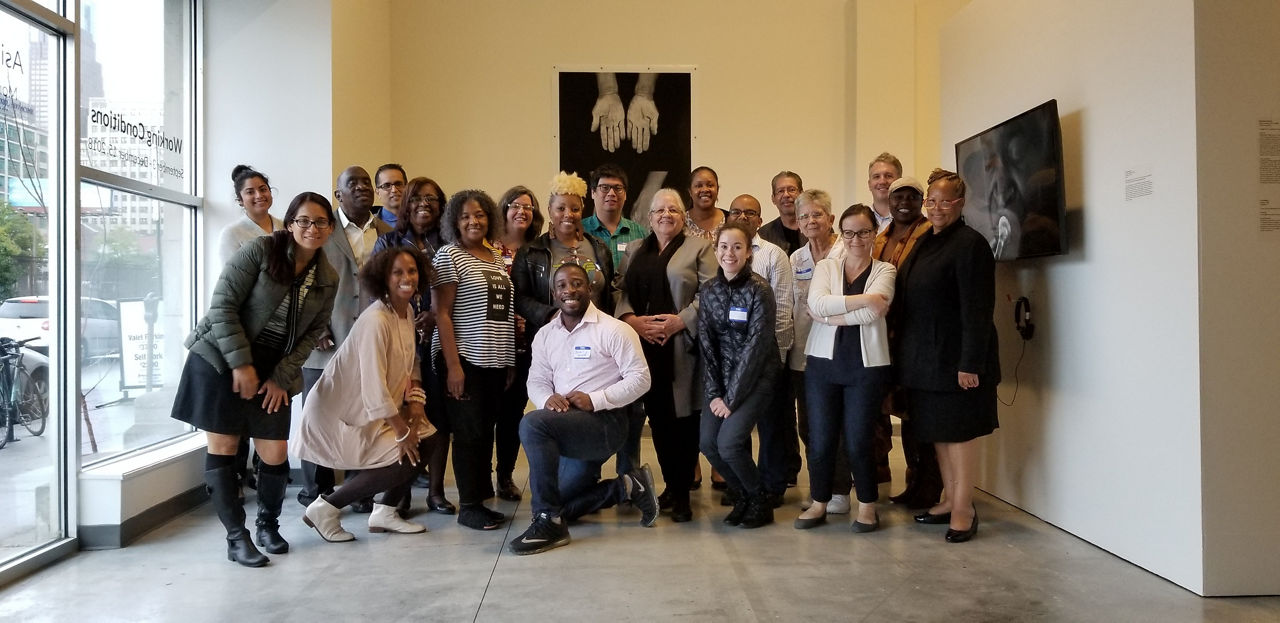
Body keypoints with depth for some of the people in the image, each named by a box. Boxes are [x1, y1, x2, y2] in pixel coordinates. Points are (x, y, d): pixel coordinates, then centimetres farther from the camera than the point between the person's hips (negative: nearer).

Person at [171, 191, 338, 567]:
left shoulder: (328, 280, 3)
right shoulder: (260, 250, -12)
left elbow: (312, 334, 4)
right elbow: (222, 306, -14)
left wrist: (281, 377, -6)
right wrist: (241, 363, -17)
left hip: (272, 372, 4)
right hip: (221, 360, -4)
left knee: (276, 455, 0)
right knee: (222, 449, -1)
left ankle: (268, 525, 25)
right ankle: (236, 538, 10)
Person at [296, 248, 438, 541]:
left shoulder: (407, 311, 4)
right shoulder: (375, 320, -25)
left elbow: (410, 365, 10)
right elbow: (374, 388, -26)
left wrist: (416, 403, -6)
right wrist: (402, 432, -18)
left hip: (374, 409, 9)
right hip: (341, 414, -9)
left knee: (426, 440, -2)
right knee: (406, 459, -14)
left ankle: (385, 512, 14)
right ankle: (325, 507, 0)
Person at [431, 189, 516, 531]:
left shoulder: (497, 257, 15)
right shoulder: (449, 256, -5)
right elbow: (441, 313, -9)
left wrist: (510, 361, 13)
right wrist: (452, 364, -16)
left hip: (495, 361, 6)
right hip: (464, 359, -6)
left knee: (486, 431, 9)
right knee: (469, 432, -2)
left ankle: (481, 494, 19)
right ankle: (468, 507, 7)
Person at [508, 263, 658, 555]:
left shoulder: (614, 330, -9)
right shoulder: (545, 335, 10)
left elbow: (640, 379, -12)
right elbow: (536, 380, 9)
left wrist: (594, 400, -22)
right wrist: (548, 398, -16)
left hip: (606, 421, -8)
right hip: (568, 428, 8)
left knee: (533, 424, -31)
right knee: (561, 505, 8)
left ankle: (549, 522, -23)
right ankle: (628, 487, 22)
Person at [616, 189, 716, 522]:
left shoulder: (699, 248, 6)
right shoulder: (634, 252, 20)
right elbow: (620, 291, 10)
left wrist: (680, 321, -13)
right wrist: (631, 320, -7)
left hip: (683, 348, -4)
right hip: (645, 348, 4)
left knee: (683, 417, -3)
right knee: (658, 418, 6)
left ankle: (682, 492, 5)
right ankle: (671, 485, 18)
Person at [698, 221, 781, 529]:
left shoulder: (759, 290, -14)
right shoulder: (709, 289, 1)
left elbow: (756, 347, -17)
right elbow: (706, 344, 1)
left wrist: (732, 398, -16)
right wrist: (713, 393, -7)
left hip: (756, 377, -5)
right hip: (723, 375, 5)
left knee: (729, 442, -18)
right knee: (707, 441, -7)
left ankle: (761, 501, 8)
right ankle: (742, 497, 18)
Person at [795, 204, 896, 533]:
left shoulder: (885, 271, 4)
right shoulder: (825, 267, 10)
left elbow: (873, 312, -14)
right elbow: (816, 303, -11)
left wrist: (830, 316, -8)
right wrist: (861, 298, -15)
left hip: (866, 366, -2)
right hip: (823, 362, 2)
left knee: (858, 441, 1)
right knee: (820, 439, 5)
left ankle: (867, 506, 21)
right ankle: (819, 503, 22)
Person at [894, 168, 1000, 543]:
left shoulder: (970, 244, -12)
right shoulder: (924, 242, 13)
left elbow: (978, 310, -17)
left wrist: (970, 364, -21)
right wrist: (902, 349, 11)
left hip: (954, 357, -8)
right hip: (924, 357, 8)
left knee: (958, 431, 0)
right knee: (937, 431, 15)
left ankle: (963, 509, 10)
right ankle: (949, 500, 26)